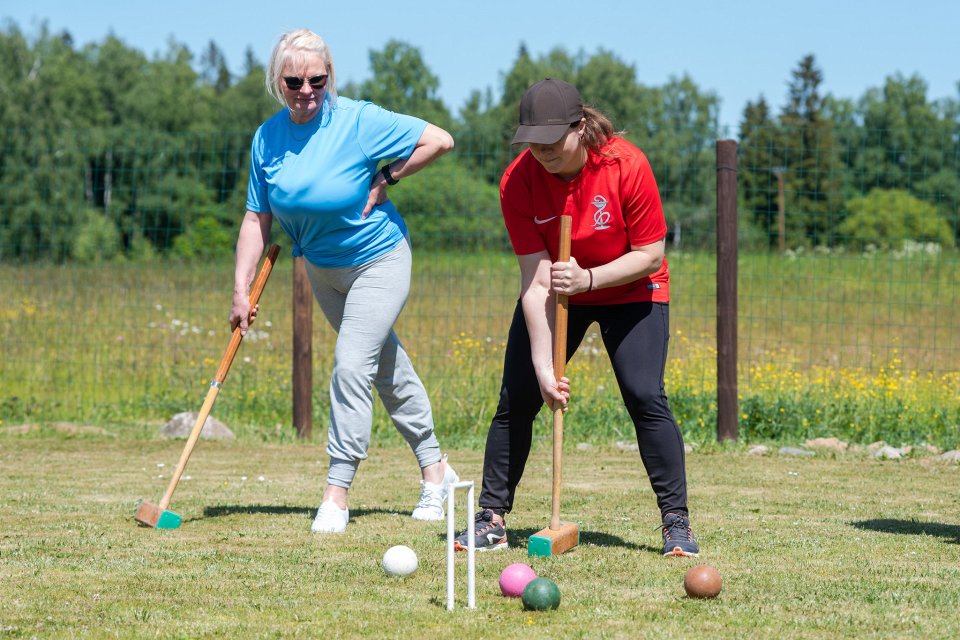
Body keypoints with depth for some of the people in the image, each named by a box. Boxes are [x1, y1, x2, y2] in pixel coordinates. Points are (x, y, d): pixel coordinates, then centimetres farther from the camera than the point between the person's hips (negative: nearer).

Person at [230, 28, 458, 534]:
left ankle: (336, 495, -11)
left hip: (379, 260, -6)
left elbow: (439, 140, -19)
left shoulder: (358, 122, -22)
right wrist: (241, 291, -11)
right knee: (388, 368, 16)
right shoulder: (268, 138, -8)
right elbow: (257, 218, -4)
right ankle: (434, 469, 30)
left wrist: (385, 180, -18)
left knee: (351, 365, -16)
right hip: (322, 268, 6)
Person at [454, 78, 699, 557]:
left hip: (630, 292, -2)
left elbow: (650, 256, -19)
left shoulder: (627, 166, -28)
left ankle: (676, 522, -5)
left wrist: (588, 278, -34)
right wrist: (543, 366, -29)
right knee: (517, 398, -7)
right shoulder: (517, 181, -22)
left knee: (645, 397, -16)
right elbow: (535, 280, -24)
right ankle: (491, 519, 7)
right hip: (554, 297, 2)